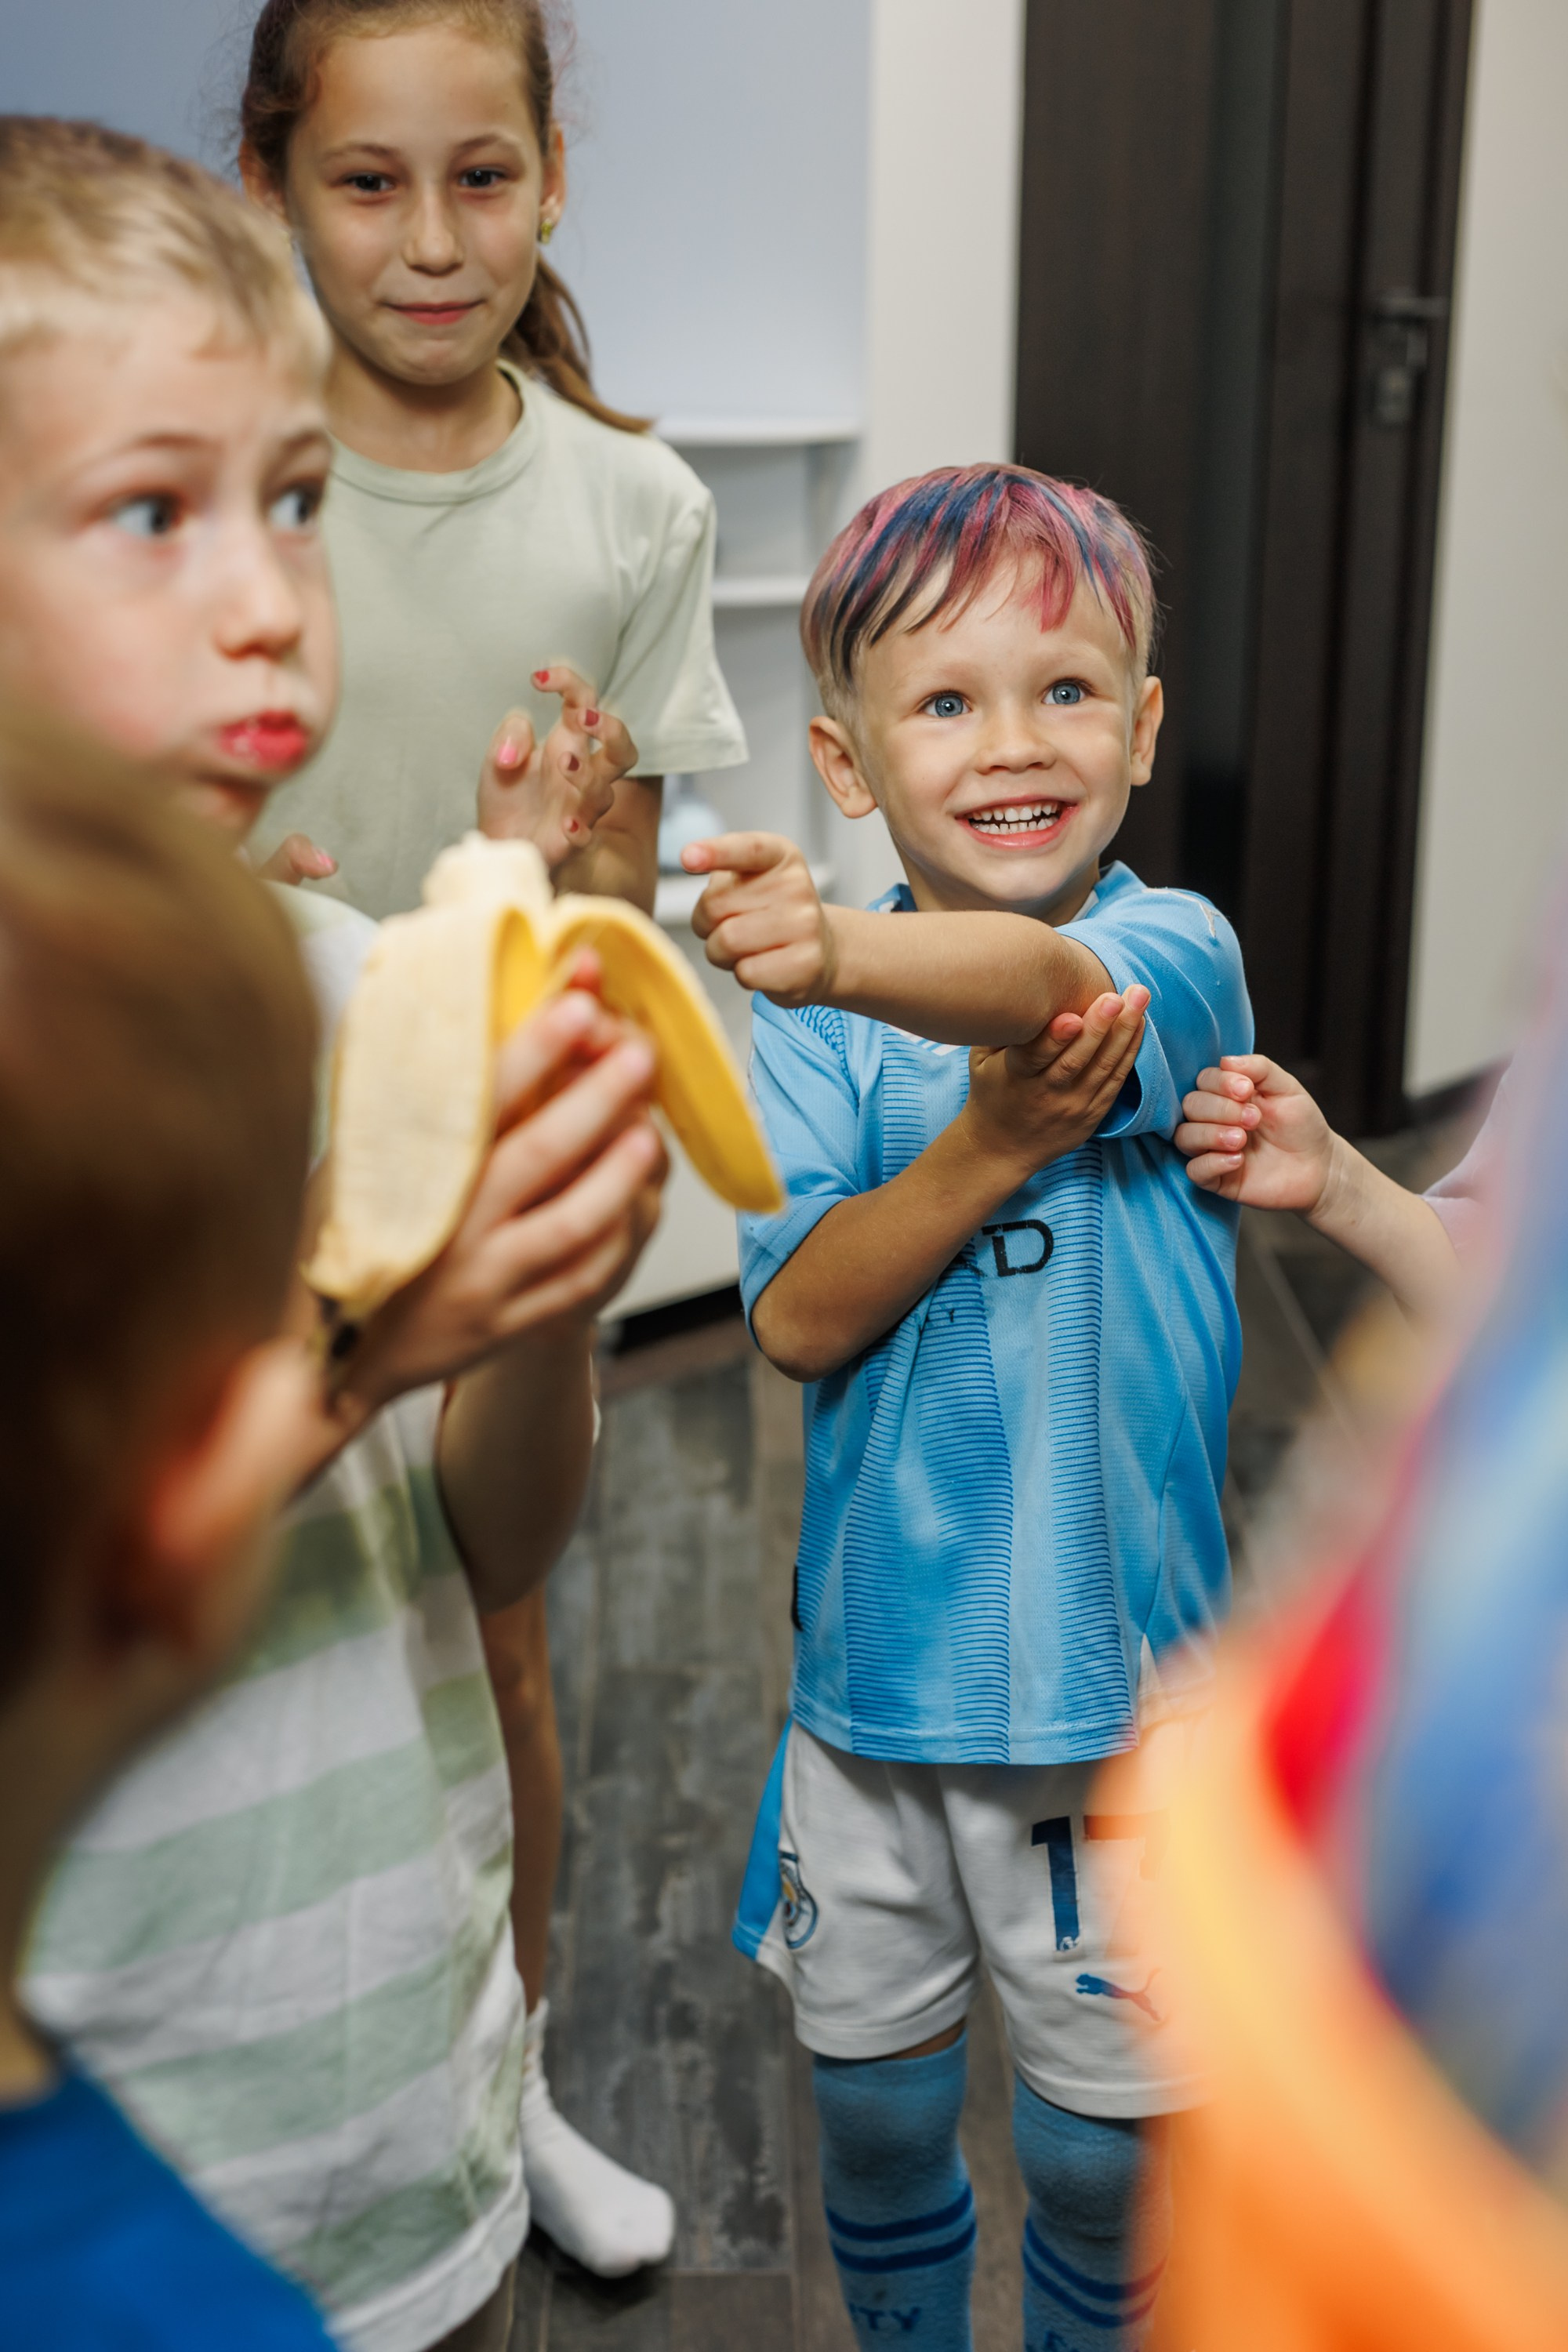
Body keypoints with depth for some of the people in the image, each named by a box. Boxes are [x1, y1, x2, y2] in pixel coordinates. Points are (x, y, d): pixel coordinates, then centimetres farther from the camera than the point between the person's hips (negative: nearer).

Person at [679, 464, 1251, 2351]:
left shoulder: (1177, 951, -10)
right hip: (872, 1663, 2)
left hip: (1116, 1678, -2)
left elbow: (1052, 979, -34)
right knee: (873, 2104, 20)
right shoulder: (817, 1024, -3)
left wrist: (849, 954, -55)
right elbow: (797, 1316, -12)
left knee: (1101, 2149, 14)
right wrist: (992, 1143, -27)